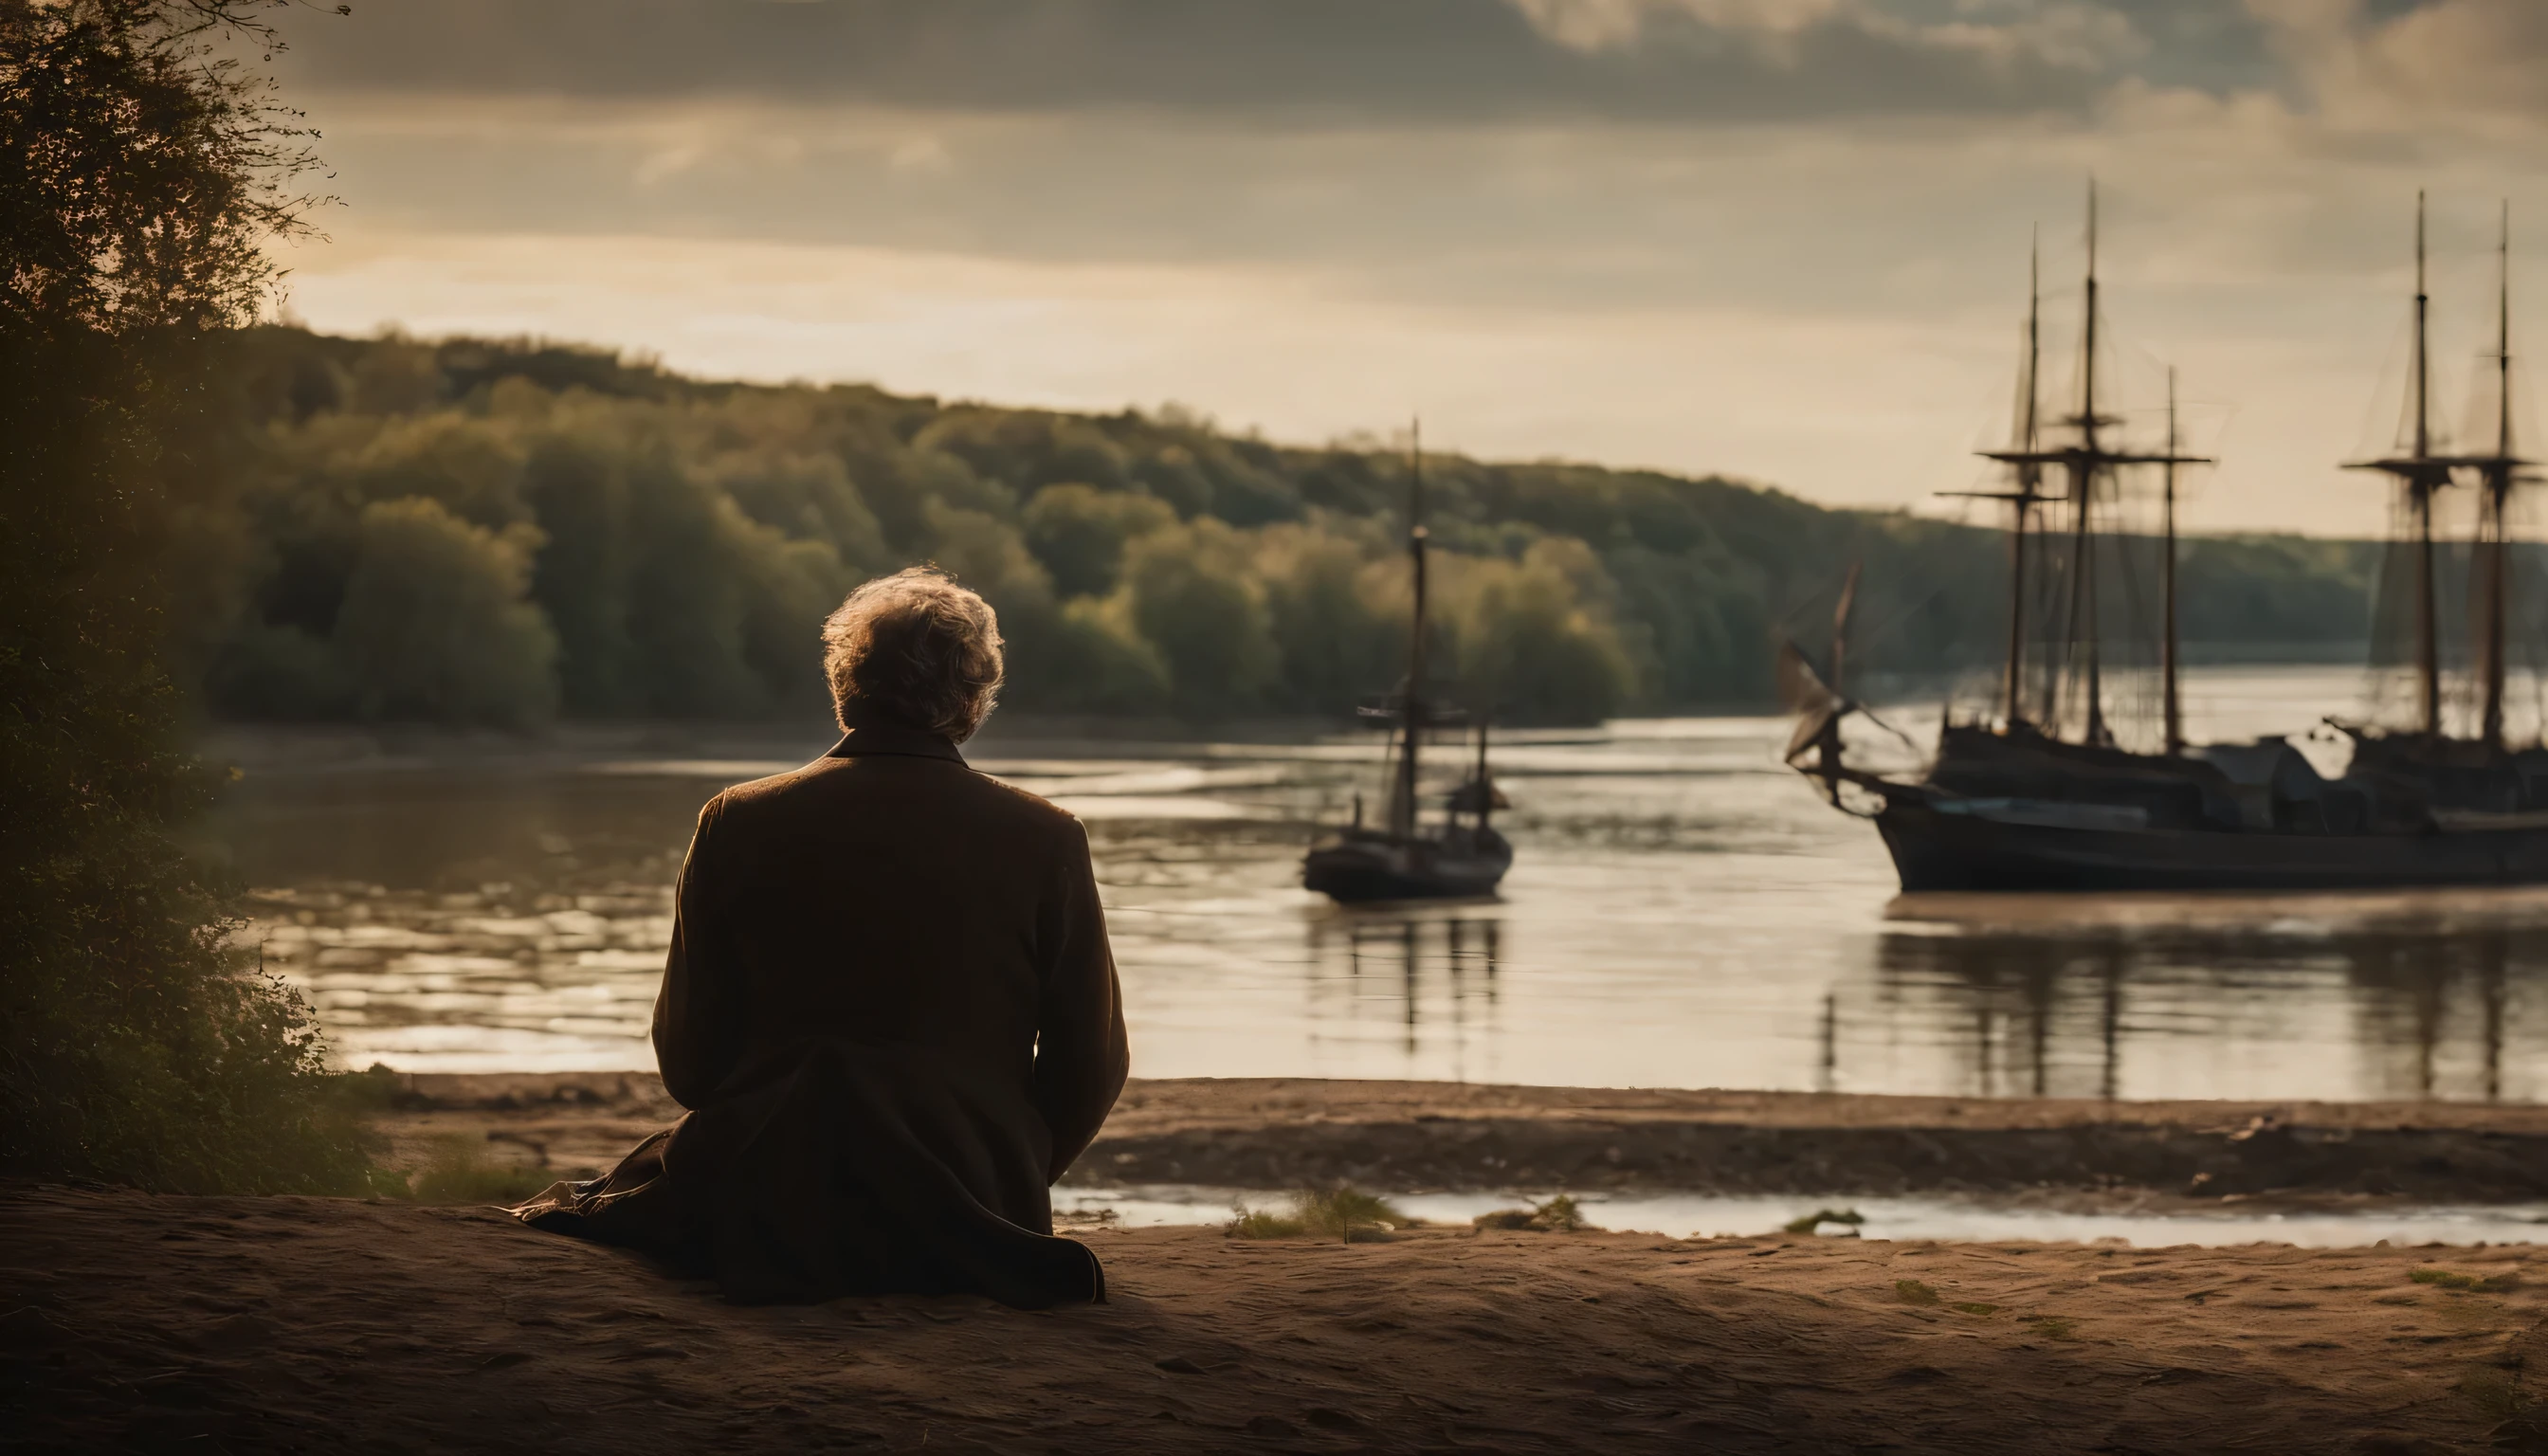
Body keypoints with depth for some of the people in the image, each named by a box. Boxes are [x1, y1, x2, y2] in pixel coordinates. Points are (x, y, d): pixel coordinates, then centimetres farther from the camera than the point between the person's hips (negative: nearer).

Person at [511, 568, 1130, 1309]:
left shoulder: (739, 824, -3)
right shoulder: (1045, 840, -4)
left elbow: (687, 1058, 2)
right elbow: (1091, 1065, 0)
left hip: (769, 1201, -1)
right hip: (980, 1203, 1)